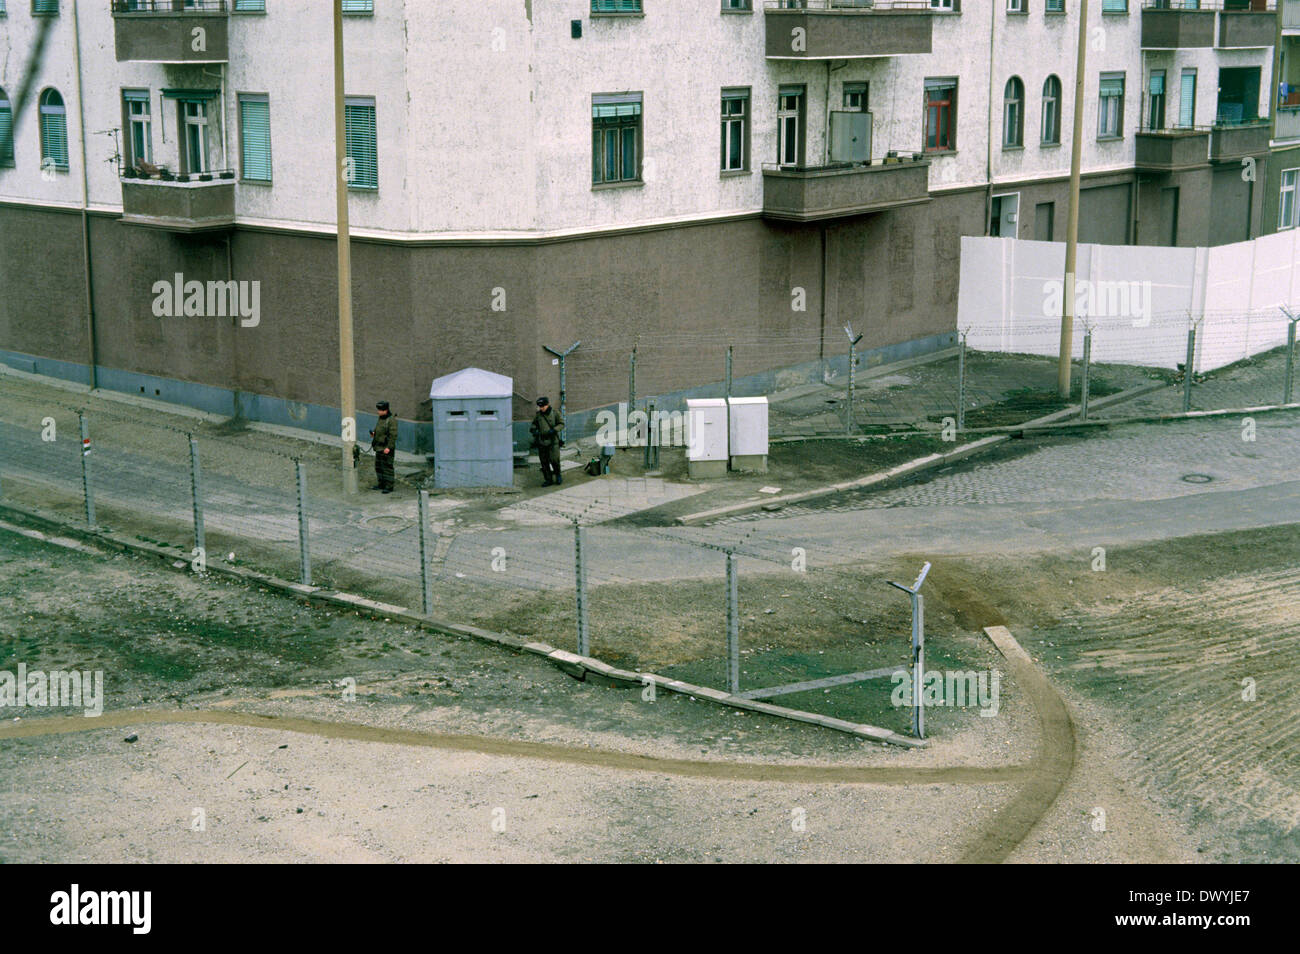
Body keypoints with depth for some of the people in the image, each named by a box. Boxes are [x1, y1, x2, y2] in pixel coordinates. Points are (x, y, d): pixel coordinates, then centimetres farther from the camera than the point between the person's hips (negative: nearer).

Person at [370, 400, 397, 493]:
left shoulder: (391, 420, -15)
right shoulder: (381, 418, 13)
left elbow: (393, 435, -20)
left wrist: (389, 447, -24)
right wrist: (374, 434, 6)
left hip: (387, 448, -9)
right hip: (379, 447, 9)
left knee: (387, 467, -6)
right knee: (378, 466, 14)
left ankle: (389, 487, -2)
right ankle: (381, 484, 24)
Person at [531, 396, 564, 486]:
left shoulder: (555, 413, -4)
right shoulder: (537, 415, 3)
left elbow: (561, 424, 0)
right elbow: (534, 424, 17)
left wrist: (554, 430, -17)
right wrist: (534, 430, -5)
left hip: (553, 441, -3)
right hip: (542, 442, 3)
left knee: (554, 460, -11)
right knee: (544, 462, 4)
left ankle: (558, 475, 15)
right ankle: (548, 480, 15)